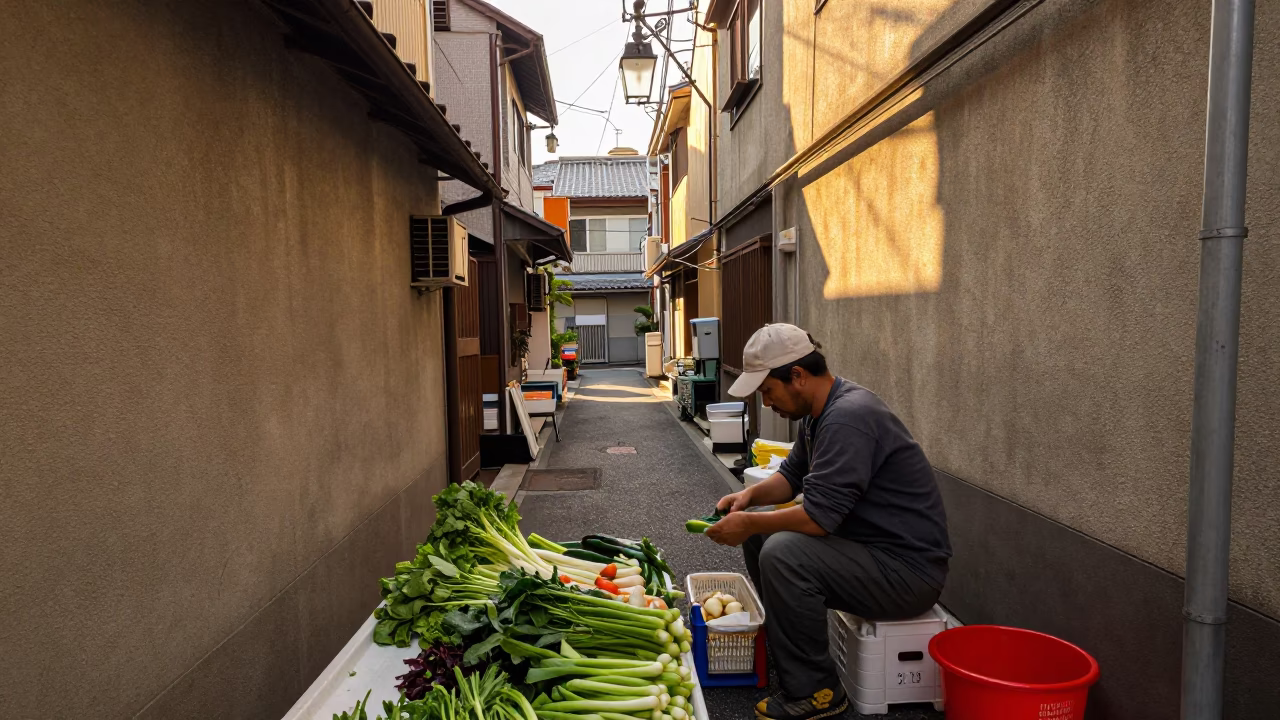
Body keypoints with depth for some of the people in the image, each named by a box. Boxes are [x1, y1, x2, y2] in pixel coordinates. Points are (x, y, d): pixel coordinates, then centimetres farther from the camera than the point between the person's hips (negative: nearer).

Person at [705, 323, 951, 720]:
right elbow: (792, 474, 19)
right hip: (868, 542, 10)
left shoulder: (848, 417, -25)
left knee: (782, 553, -28)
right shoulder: (821, 411, 6)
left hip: (908, 568, -10)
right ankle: (781, 640, 20)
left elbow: (818, 516, -28)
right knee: (761, 532, 10)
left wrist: (748, 525, -16)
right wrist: (751, 494, 0)